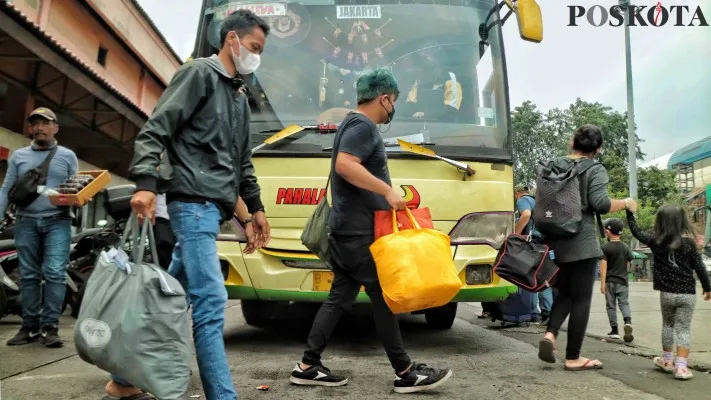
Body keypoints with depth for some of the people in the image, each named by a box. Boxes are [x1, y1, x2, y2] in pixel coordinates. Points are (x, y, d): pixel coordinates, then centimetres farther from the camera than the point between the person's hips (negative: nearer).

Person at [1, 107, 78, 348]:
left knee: (54, 273, -11)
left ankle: (50, 327, -7)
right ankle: (30, 327, 10)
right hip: (26, 222, 2)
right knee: (29, 275, 4)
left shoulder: (67, 156, 11)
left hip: (57, 221, -2)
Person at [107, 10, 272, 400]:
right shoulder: (199, 73, -1)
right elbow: (154, 130, -10)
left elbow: (243, 161, 28)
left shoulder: (240, 97, 24)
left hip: (211, 206, 9)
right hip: (194, 202, -9)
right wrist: (146, 184, -23)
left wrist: (256, 207, 25)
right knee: (210, 302, -12)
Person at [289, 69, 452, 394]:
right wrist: (387, 190, -25)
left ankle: (308, 366, 15)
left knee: (340, 297, 10)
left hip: (347, 228, 10)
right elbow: (345, 165, -26)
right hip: (359, 230, -10)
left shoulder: (353, 124, 22)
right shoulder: (363, 126, -11)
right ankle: (406, 373, 8)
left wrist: (383, 194, 22)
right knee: (383, 297, -3)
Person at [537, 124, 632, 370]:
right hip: (581, 241, -5)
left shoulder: (553, 167, 11)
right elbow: (600, 204, -16)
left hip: (555, 239, 6)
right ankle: (573, 358, 7)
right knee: (581, 298, 2)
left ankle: (550, 334, -5)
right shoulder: (595, 170, -5)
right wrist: (626, 203, 0)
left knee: (564, 293, 18)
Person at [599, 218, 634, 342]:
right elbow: (628, 265, 11)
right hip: (623, 281, 3)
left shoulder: (606, 247, -10)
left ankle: (614, 330, 10)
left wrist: (602, 283, -12)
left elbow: (603, 266, -14)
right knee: (624, 303, 8)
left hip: (610, 281, -3)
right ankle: (628, 321, -19)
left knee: (611, 305, 6)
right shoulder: (626, 247, 4)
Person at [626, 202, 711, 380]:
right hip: (687, 294, -1)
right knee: (683, 328, 2)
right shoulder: (689, 242, -4)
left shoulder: (656, 241, -2)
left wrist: (631, 212, 18)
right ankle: (681, 366, -5)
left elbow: (637, 232, 12)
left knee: (668, 324, 19)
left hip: (667, 293, 1)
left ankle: (667, 360, 27)